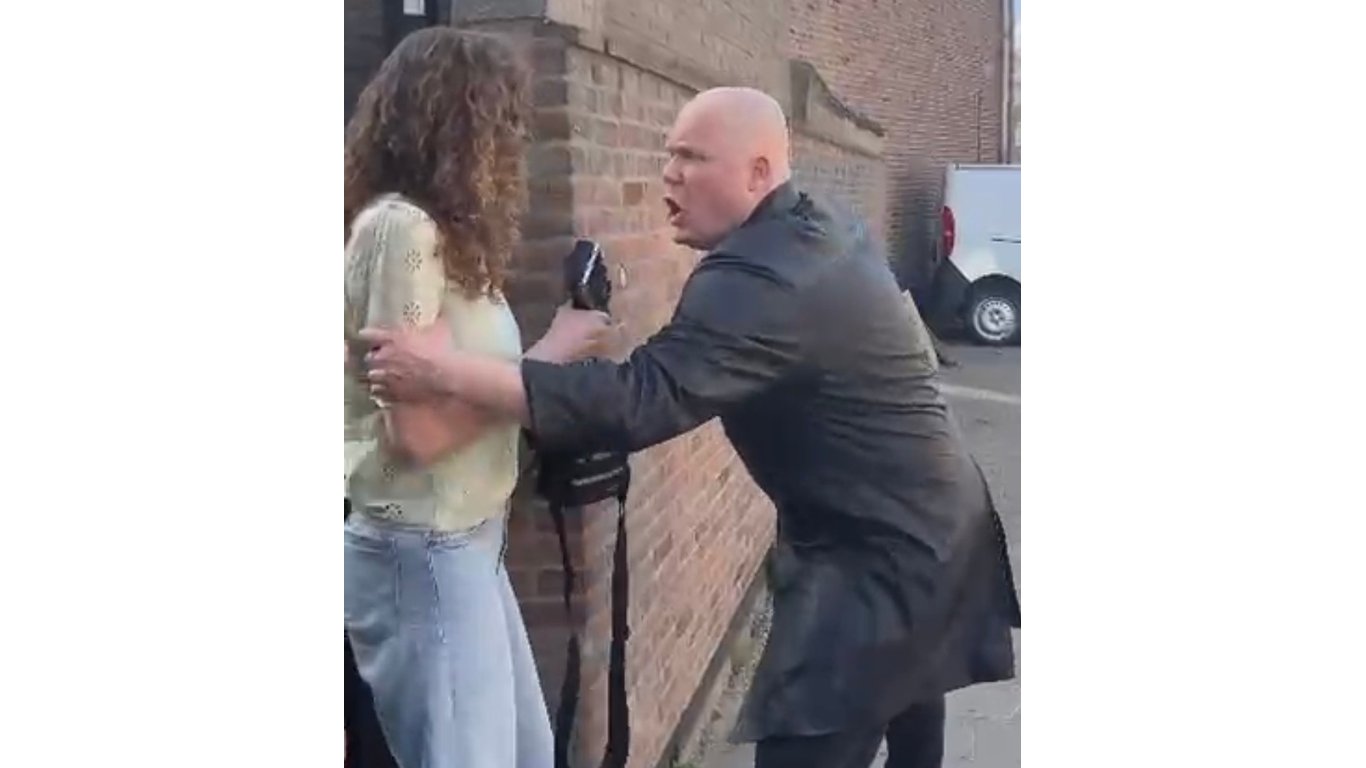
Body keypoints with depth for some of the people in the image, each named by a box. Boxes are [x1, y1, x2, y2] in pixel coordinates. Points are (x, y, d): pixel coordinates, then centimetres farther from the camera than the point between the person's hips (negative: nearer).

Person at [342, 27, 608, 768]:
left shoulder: (443, 232, 12)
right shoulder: (401, 228, -17)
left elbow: (465, 383, 5)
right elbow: (420, 430, -23)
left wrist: (557, 347, -4)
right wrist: (555, 351, -15)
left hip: (466, 543, 10)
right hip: (422, 554, -9)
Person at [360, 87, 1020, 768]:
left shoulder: (760, 278, -27)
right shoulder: (825, 231, 6)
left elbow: (642, 400, -37)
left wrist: (448, 373, -39)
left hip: (883, 555, -10)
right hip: (928, 529, 10)